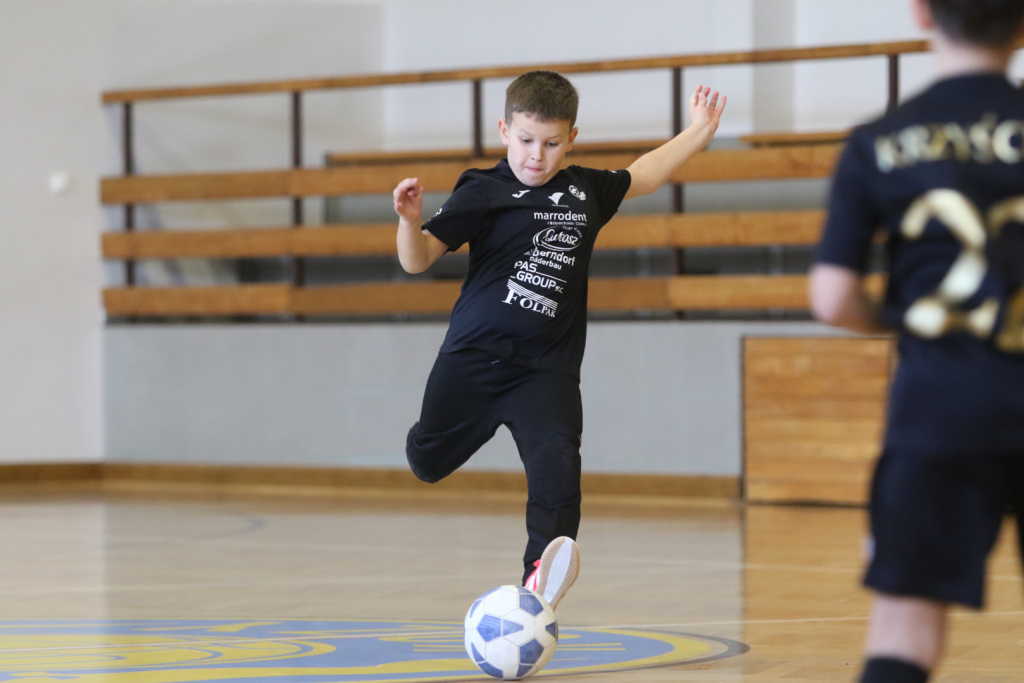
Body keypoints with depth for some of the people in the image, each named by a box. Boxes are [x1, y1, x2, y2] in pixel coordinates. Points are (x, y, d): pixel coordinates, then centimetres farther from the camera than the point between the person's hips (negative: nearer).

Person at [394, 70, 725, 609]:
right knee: (427, 463, 15)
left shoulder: (586, 191, 11)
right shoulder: (483, 193, -5)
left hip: (548, 367, 2)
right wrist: (410, 220, -34)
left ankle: (541, 574, -31)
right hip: (474, 356, -2)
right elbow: (418, 260, -13)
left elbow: (639, 176, 32)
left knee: (556, 463, -22)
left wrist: (698, 132, 36)